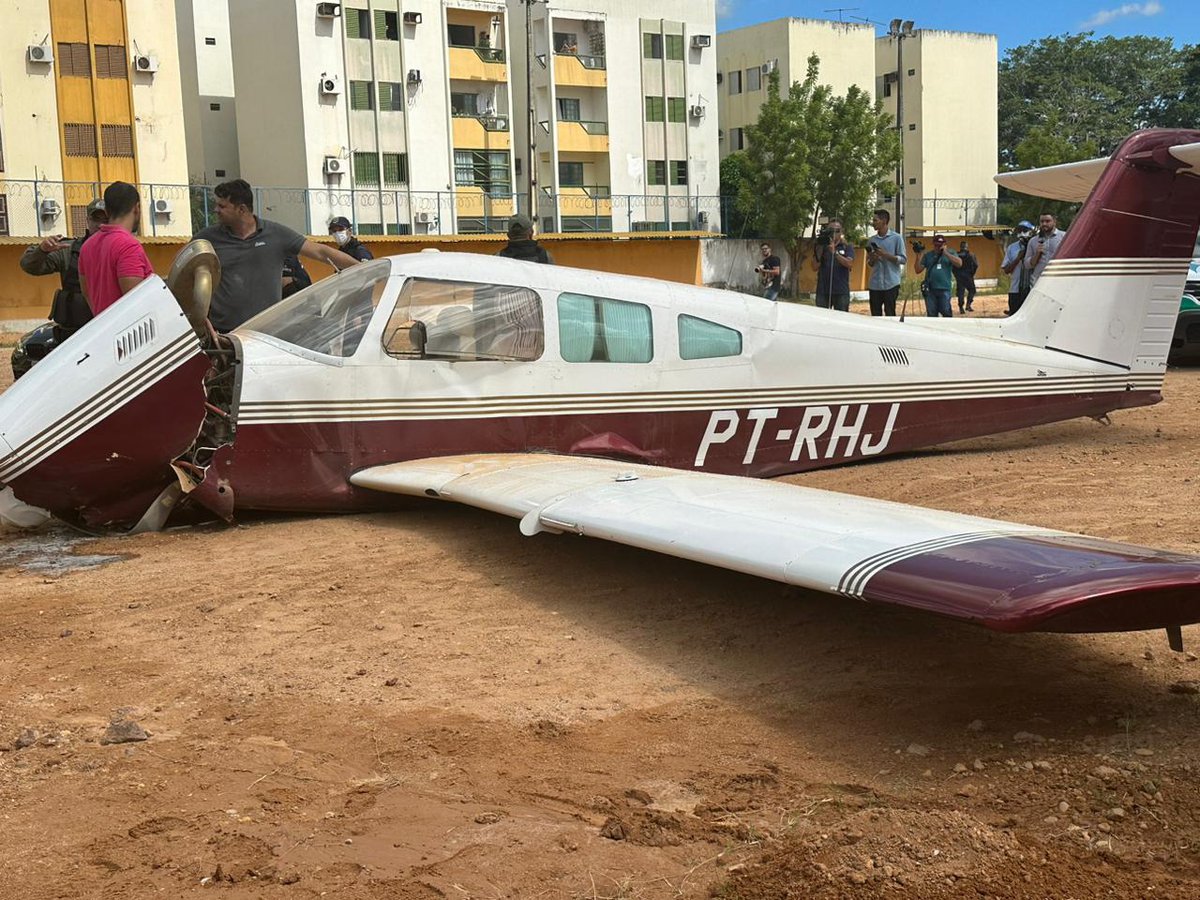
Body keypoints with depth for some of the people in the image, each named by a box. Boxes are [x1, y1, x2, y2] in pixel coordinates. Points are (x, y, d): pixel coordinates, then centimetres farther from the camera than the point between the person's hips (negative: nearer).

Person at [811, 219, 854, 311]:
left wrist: (835, 252, -20)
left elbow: (849, 264, -10)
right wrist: (820, 248, -10)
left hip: (841, 292, -1)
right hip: (823, 291, 1)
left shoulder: (847, 247, 7)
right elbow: (815, 267, 0)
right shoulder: (822, 247, 11)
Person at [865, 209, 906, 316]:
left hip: (891, 283, -4)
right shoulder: (872, 240, 13)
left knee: (890, 314, -3)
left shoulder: (896, 238, 0)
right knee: (875, 315, 4)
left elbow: (903, 259, -3)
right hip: (875, 284, 4)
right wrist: (872, 259, -4)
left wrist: (886, 255, -13)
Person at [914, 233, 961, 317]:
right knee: (931, 315, 6)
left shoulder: (950, 253, 9)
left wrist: (946, 253, -11)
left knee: (946, 313, -7)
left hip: (944, 289, -2)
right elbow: (918, 270, 9)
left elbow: (959, 263, -9)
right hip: (930, 290, 2)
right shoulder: (928, 255, 13)